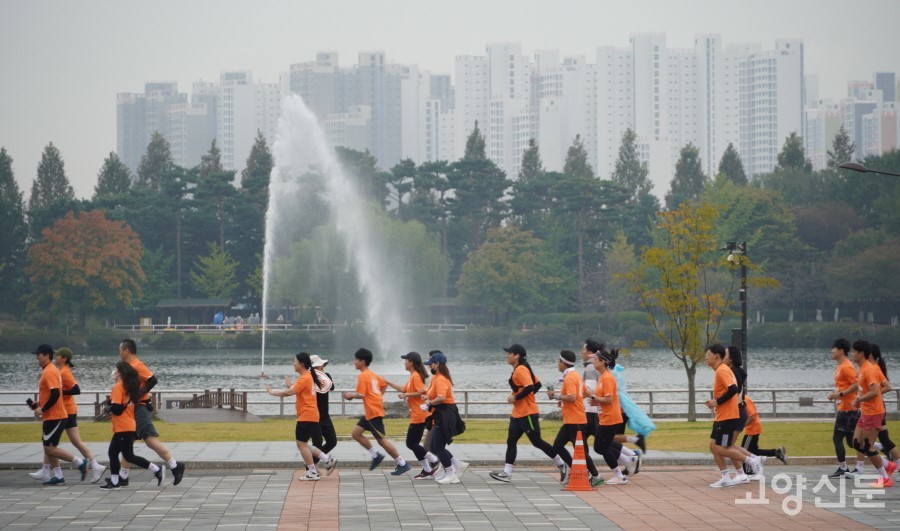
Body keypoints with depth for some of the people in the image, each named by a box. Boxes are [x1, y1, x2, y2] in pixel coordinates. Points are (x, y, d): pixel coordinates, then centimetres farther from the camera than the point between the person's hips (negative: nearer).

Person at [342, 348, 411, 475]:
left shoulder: (362, 376, -14)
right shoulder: (372, 375, 14)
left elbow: (361, 394, -21)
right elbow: (384, 385, 23)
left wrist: (351, 395, -4)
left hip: (373, 412, -10)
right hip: (369, 412, 10)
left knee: (382, 439, -5)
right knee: (356, 433, 11)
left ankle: (402, 464, -2)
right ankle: (376, 455, 12)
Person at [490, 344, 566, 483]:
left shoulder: (521, 370, -16)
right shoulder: (518, 369, 14)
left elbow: (530, 387, -27)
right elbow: (537, 384, 19)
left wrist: (516, 398, -20)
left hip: (527, 414, -10)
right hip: (518, 413, 10)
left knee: (537, 442, -2)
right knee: (511, 441, 4)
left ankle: (562, 465, 9)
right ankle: (506, 473, 2)